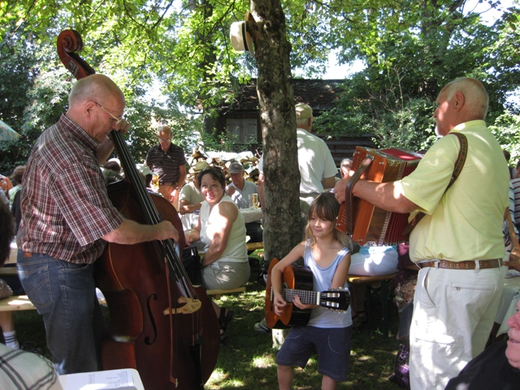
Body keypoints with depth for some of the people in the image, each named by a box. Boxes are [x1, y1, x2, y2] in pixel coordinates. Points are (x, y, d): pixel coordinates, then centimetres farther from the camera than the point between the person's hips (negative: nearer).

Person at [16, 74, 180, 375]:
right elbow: (113, 231, -31)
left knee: (101, 345, 22)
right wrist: (159, 231, -13)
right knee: (80, 372, 3)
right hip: (58, 271, -11)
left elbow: (87, 170, 29)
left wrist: (111, 141, 11)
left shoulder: (57, 137, 5)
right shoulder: (69, 159, -29)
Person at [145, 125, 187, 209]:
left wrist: (177, 189, -7)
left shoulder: (178, 151, 2)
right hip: (155, 190, 1)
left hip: (172, 190, 0)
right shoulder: (152, 151, 5)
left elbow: (183, 173, 3)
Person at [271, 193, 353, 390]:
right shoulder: (305, 247, -5)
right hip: (306, 320, 4)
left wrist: (312, 303, -37)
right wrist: (277, 294, -10)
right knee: (283, 361, 8)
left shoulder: (342, 255, -16)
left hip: (334, 324, -4)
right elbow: (277, 269, 4)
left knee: (330, 371, 6)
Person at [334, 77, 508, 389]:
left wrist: (354, 185, -7)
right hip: (492, 272, 10)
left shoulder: (454, 144, -14)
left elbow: (401, 199, -21)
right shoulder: (495, 149, 16)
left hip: (453, 278, -10)